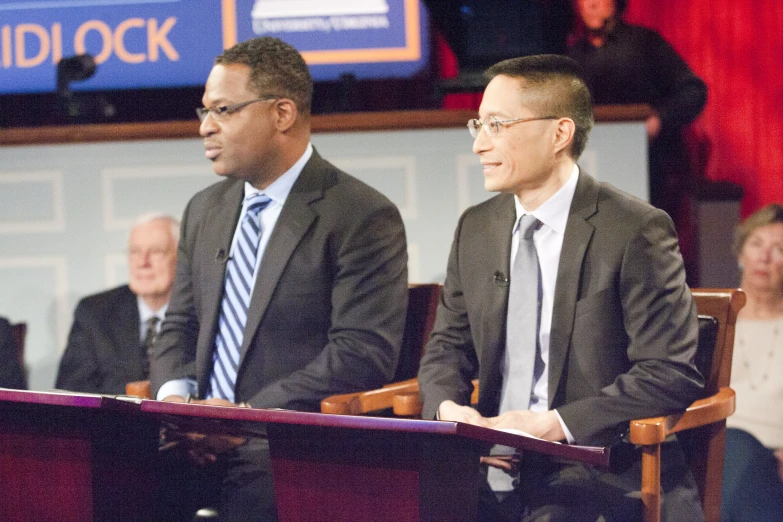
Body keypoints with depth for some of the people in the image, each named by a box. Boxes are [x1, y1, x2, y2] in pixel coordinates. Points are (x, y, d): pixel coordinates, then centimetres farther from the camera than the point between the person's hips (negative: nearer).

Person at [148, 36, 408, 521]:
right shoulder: (205, 210, 18)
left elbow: (364, 353, -14)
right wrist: (174, 395, 0)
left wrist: (249, 411, -18)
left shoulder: (363, 217, -6)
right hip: (203, 457, 6)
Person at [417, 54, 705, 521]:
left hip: (599, 478, -5)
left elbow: (671, 373, -11)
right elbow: (447, 349, 18)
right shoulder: (475, 228, 13)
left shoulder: (637, 231, -7)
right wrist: (448, 408, -6)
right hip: (493, 467, 6)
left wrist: (554, 424, -19)